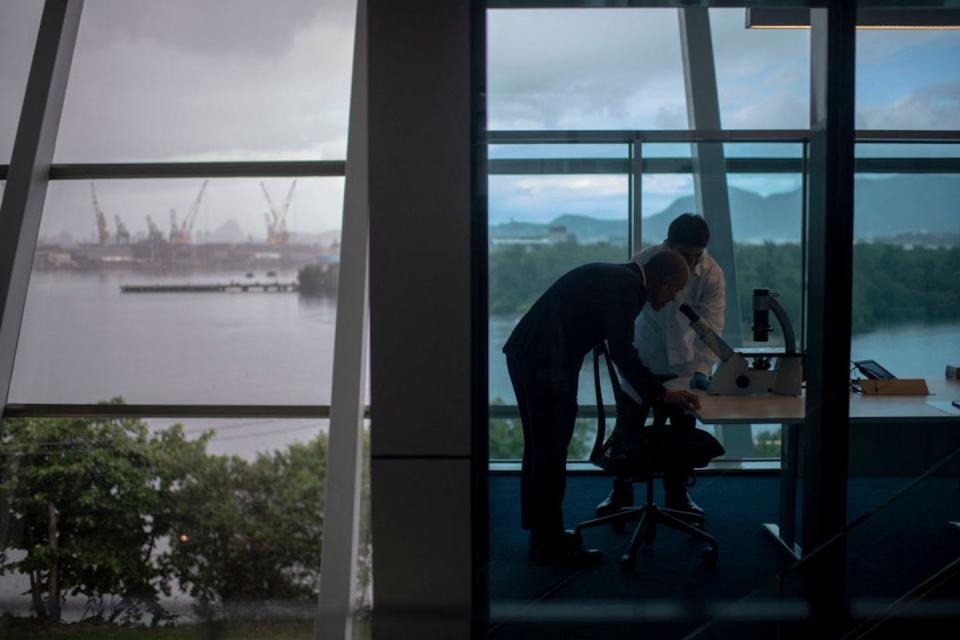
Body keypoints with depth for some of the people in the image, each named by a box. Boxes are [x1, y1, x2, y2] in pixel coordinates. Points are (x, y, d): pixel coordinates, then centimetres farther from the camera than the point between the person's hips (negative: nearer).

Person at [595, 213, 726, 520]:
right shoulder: (644, 261, -21)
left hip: (685, 361, 1)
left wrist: (702, 369, -36)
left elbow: (711, 324, -25)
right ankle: (621, 492, 20)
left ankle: (677, 494, 27)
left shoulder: (712, 273, -20)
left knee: (684, 428, 9)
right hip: (643, 356, -1)